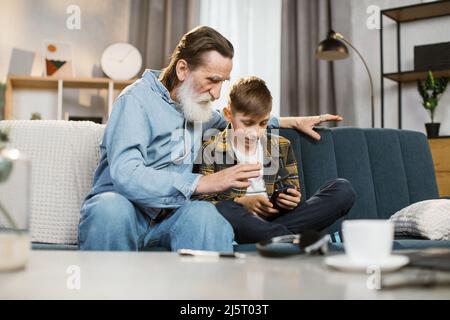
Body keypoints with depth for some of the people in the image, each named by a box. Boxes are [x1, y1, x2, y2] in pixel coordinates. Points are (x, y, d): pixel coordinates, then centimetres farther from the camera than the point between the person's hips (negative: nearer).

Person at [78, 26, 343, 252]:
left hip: (170, 214, 4)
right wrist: (205, 182, -28)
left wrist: (292, 122, 31)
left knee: (205, 214, -32)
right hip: (120, 205, -4)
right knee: (110, 207, -41)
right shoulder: (137, 100, -9)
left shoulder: (196, 105, 16)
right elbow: (126, 175, -24)